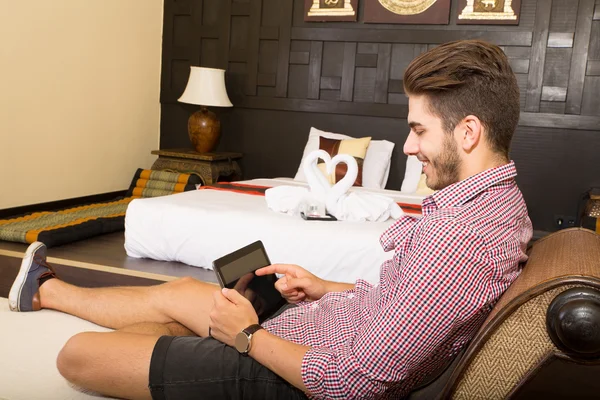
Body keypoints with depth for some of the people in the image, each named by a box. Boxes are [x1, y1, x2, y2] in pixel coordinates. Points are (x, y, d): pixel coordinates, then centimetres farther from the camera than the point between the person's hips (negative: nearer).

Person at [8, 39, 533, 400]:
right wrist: (326, 289, 11)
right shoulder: (498, 198, 2)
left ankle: (45, 289, 34)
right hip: (306, 323, 9)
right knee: (177, 291, 24)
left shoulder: (461, 240, -32)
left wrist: (248, 335, -16)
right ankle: (44, 290, 49)